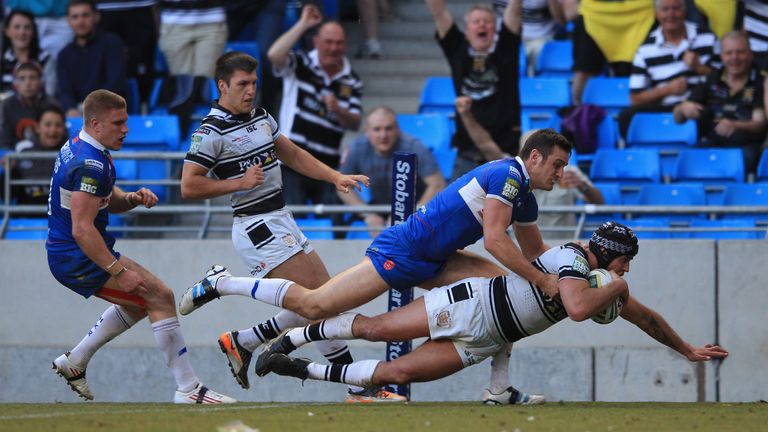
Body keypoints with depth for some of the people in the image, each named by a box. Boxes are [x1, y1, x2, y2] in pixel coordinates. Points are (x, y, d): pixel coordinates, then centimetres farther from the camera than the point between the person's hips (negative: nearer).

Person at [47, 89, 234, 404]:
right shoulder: (90, 164, -22)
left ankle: (74, 362, 27)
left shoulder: (77, 149, 11)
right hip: (78, 259, -11)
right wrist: (120, 271, -25)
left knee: (139, 301, 26)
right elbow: (82, 229, -27)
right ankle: (188, 389, -14)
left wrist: (133, 199, -1)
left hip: (66, 256, 11)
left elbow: (109, 201, 22)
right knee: (160, 296, -12)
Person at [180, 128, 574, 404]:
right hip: (401, 253, -10)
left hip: (430, 263, 10)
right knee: (316, 305, -11)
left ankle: (499, 388, -2)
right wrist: (543, 281, -20)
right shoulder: (506, 174, -16)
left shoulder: (524, 197, 14)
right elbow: (494, 241, -24)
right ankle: (220, 284, 4)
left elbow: (534, 253, 30)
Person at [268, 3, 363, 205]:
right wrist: (303, 24, -18)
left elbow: (354, 124, 1)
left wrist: (338, 110, -22)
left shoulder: (352, 83, 6)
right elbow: (274, 55, -23)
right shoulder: (300, 65, -1)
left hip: (330, 165, 3)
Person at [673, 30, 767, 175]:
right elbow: (677, 118, 14)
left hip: (746, 145, -2)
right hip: (713, 143, 2)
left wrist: (735, 126, -28)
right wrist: (683, 108, -12)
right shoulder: (710, 81, 14)